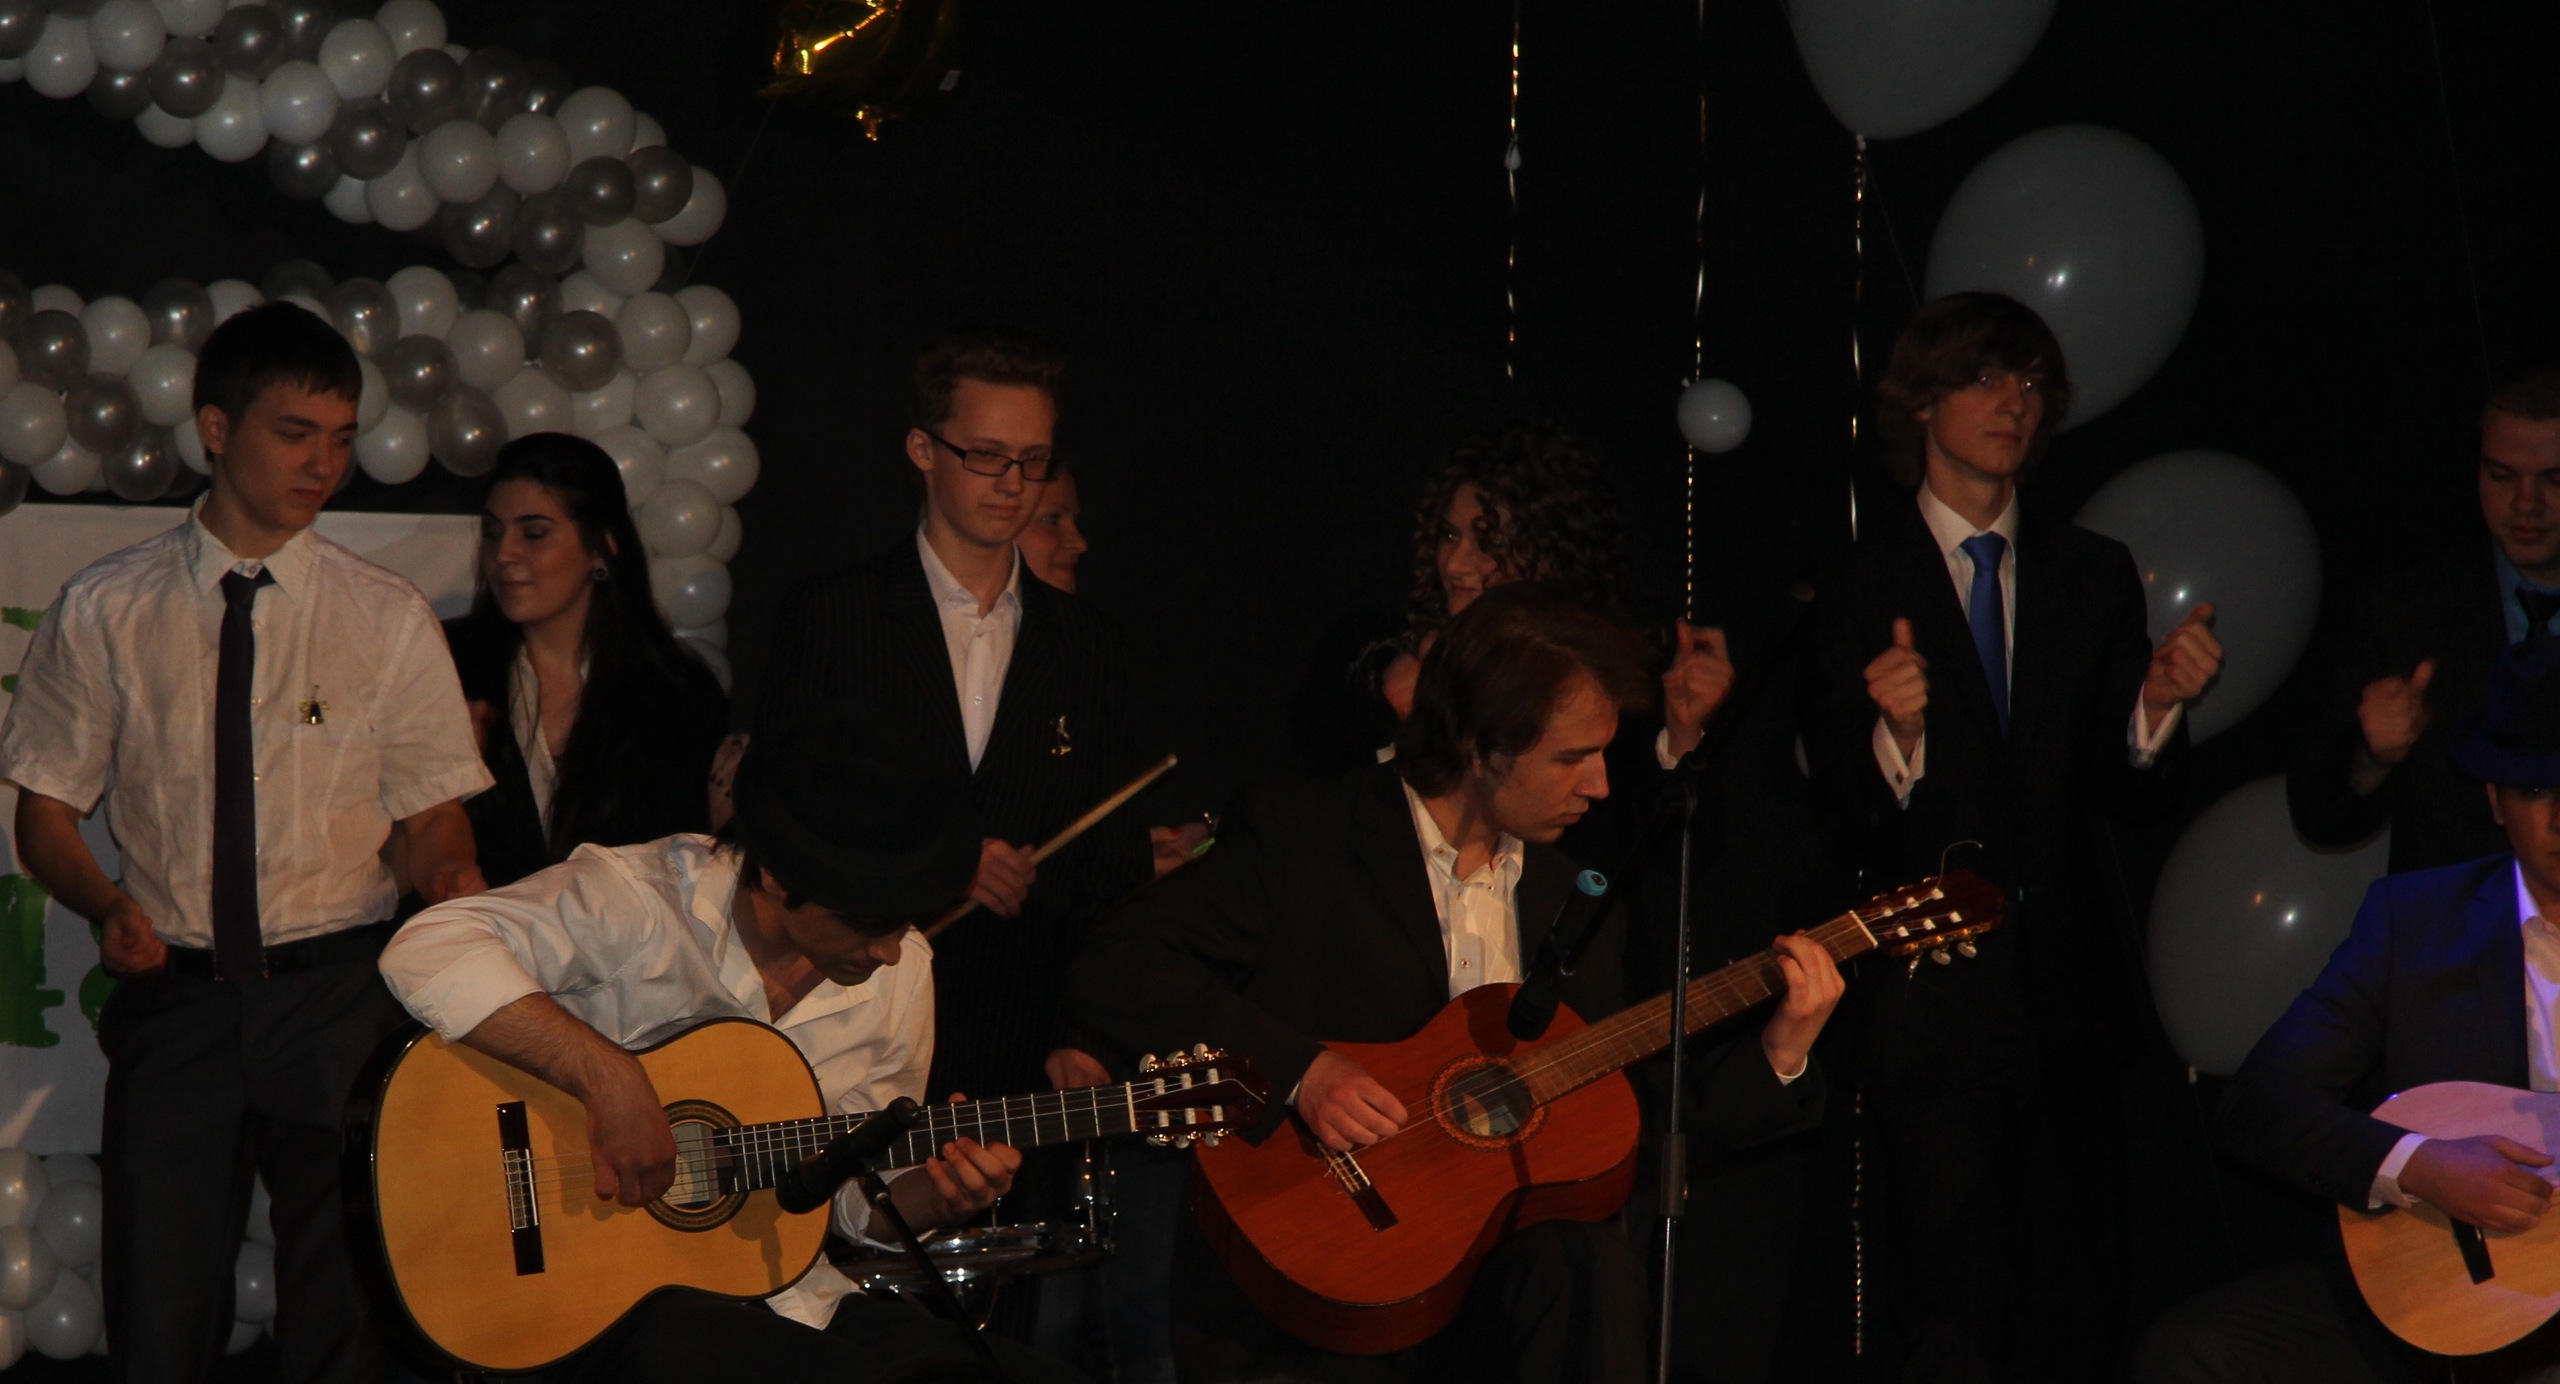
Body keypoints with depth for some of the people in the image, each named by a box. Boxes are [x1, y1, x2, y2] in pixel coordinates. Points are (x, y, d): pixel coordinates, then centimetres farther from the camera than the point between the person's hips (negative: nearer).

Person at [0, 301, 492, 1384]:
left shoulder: (390, 620, 3)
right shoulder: (105, 612, 2)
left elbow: (428, 816, 3)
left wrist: (452, 876, -20)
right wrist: (107, 906, -14)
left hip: (339, 997, 0)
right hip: (174, 998, 0)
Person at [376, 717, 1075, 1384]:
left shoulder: (901, 970, 6)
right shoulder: (641, 898, -13)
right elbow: (425, 952, -28)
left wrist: (937, 1194, -6)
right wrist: (610, 1076, -32)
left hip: (795, 1303, 6)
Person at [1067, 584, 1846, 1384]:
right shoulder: (1297, 840, -3)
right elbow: (1110, 977, -13)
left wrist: (1778, 1057, 4)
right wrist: (1300, 1070, -21)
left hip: (1500, 1269, 6)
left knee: (1589, 1259, -29)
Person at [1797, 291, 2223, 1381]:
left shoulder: (2095, 577, 11)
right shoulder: (1858, 589, -1)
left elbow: (2111, 791, 9)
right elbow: (1840, 828, -5)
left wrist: (2155, 705, -10)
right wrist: (1895, 737, -24)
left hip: (2063, 992, 4)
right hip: (1929, 997, -4)